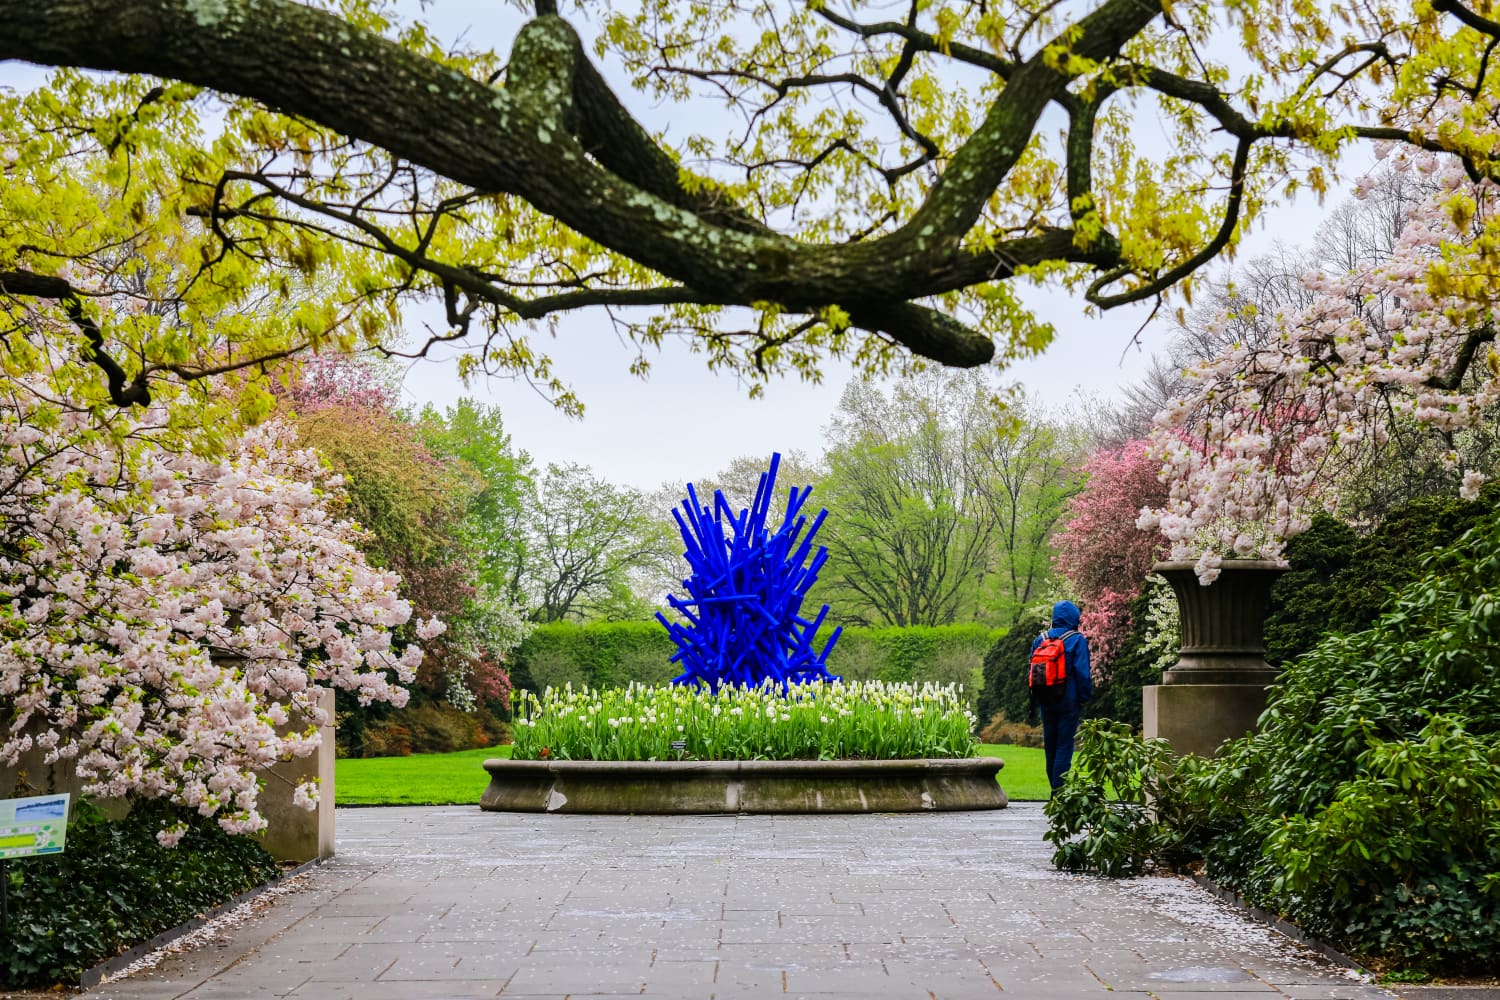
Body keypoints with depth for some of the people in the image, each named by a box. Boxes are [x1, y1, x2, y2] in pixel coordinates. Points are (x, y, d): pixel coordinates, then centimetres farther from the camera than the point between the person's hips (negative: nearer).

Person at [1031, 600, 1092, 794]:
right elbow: (1083, 673, -12)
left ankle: (1055, 789, 22)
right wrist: (1085, 697, -3)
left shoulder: (1039, 640, 8)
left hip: (1046, 703, 5)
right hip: (1068, 701, -5)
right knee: (1064, 747, -4)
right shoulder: (1077, 640, -8)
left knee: (1050, 747, 14)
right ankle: (1059, 792, -8)